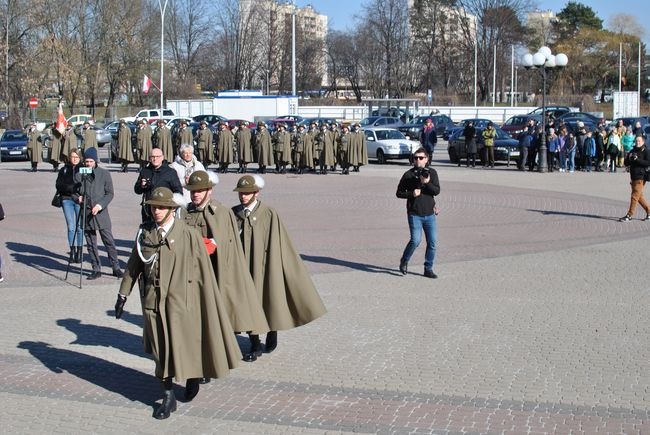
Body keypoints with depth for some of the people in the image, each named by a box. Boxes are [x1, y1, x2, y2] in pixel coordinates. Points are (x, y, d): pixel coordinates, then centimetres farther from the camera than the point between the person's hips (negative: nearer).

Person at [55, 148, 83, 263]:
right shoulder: (64, 170, 11)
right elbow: (59, 185, 2)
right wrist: (72, 188, -14)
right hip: (67, 200, 1)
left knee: (80, 227, -2)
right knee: (71, 227, 1)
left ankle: (79, 251, 7)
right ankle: (72, 251, 9)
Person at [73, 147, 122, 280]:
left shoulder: (104, 174, 1)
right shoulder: (78, 175, 6)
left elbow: (110, 193, 0)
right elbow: (75, 192, 15)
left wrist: (100, 205, -15)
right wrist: (78, 198, -8)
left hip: (101, 213, -2)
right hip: (86, 213, 2)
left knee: (109, 241, -3)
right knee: (91, 244, 6)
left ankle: (116, 268, 7)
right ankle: (96, 269, 15)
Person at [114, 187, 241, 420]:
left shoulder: (188, 235, -8)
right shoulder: (144, 233, 2)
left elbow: (204, 271, -4)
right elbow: (133, 266, 11)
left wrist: (209, 303, -2)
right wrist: (123, 294, 10)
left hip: (180, 300, -3)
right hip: (152, 300, 3)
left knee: (183, 346, 3)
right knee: (161, 350, 6)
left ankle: (194, 375, 34)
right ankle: (168, 396, 18)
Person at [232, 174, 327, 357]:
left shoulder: (269, 215, -8)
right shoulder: (233, 214, 3)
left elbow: (280, 245, -5)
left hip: (263, 268, -3)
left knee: (269, 302, 9)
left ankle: (272, 335, 35)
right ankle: (254, 343, 18)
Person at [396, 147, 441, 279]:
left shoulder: (432, 173, 6)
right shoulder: (408, 175, 0)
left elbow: (437, 191, -3)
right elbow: (399, 193, 4)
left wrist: (427, 183, -19)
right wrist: (411, 194, -13)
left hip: (430, 214, 3)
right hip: (415, 214, -3)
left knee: (432, 242, 3)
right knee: (415, 240, -14)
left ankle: (428, 269, 15)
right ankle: (404, 261, 12)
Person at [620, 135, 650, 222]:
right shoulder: (633, 151, 14)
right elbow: (626, 163, 14)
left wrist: (637, 159, -21)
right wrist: (629, 158, -7)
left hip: (640, 177, -7)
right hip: (633, 176, 8)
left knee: (634, 196, -8)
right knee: (639, 196, 14)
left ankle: (629, 215, -7)